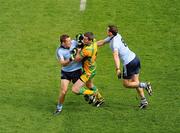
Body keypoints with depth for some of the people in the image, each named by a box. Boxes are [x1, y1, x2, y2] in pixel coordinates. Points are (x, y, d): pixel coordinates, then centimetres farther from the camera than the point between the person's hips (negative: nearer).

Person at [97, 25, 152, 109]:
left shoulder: (114, 43, -20)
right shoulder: (116, 36, 7)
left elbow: (116, 55, -36)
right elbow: (102, 42, 20)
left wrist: (118, 69, -46)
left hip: (129, 63, -9)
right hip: (135, 58, 9)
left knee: (126, 84, 6)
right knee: (135, 82, 15)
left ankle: (144, 85, -8)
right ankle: (143, 101, 14)